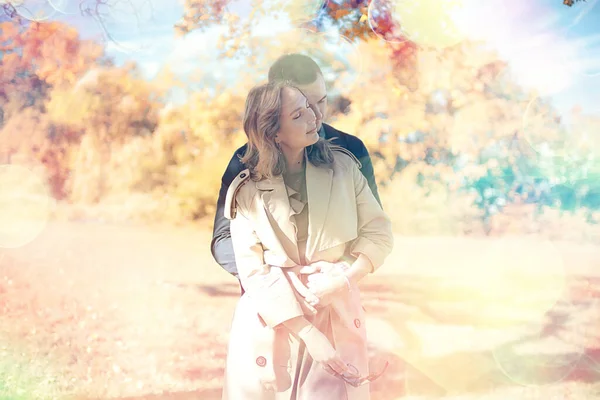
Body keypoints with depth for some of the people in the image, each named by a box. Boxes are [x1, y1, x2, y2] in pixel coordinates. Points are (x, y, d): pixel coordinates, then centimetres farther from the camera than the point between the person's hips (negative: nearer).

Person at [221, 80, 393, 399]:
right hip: (272, 318, -1)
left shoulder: (342, 167, 1)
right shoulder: (247, 191, -4)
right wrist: (308, 334, -16)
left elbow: (378, 233, 3)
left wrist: (344, 280, -15)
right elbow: (253, 271, -9)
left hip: (336, 312, 1)